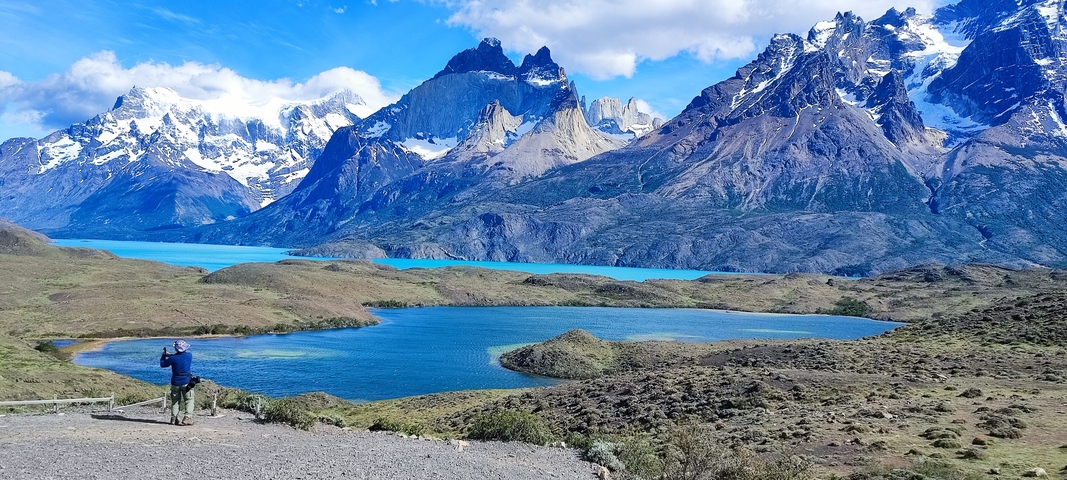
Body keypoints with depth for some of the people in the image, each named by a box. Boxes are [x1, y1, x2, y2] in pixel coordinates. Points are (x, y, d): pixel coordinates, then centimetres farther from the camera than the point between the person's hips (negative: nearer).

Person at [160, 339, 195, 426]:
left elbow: (162, 364, 8)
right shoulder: (189, 355, -3)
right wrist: (170, 354, 21)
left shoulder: (173, 358, -8)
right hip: (186, 382, -1)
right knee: (189, 400, 3)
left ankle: (174, 418, 10)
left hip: (175, 383, 1)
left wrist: (164, 355, 22)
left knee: (175, 401, 14)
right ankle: (187, 418, -12)